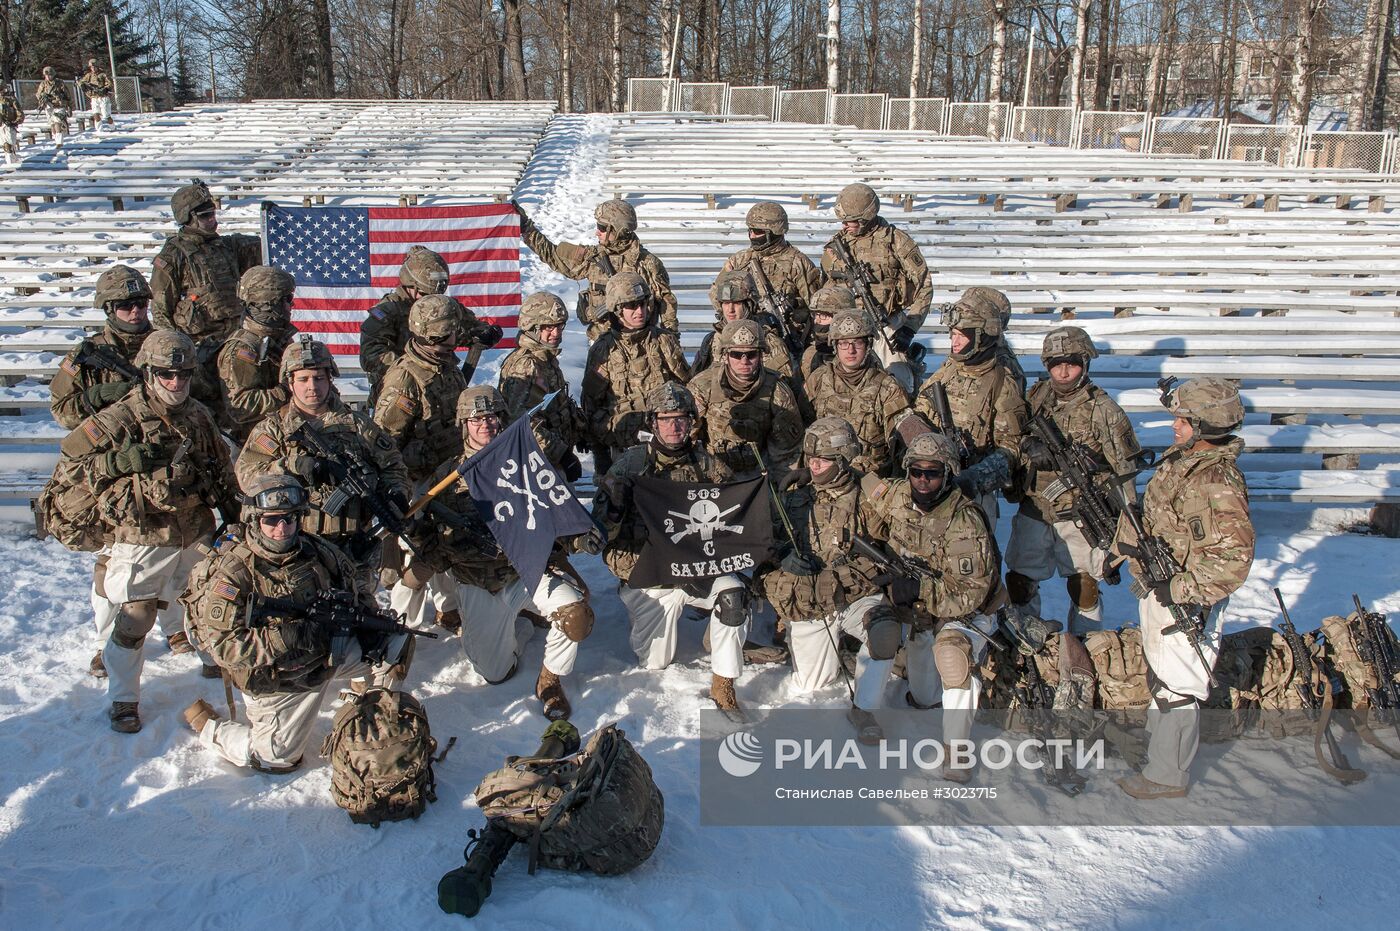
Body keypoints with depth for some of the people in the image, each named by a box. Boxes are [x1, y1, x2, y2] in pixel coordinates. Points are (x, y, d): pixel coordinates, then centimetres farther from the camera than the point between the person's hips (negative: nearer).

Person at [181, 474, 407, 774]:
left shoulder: (313, 550, -6)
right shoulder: (232, 574, -22)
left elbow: (351, 593, 9)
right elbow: (221, 644, -27)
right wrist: (287, 639, -34)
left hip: (331, 651, 5)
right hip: (277, 676, -5)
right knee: (277, 759, 5)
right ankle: (207, 726, 28)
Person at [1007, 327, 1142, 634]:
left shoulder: (1103, 410, -11)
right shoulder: (1037, 396, 2)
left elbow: (1123, 469, -8)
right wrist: (1030, 444, -6)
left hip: (1079, 516, -4)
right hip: (1033, 510, 4)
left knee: (1084, 586, 10)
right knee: (1019, 580, 12)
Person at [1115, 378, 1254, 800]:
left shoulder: (1218, 485, -27)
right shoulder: (1179, 458, 2)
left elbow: (1234, 559, -31)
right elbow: (1147, 515, 17)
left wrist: (1181, 590, -28)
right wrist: (1131, 548, 8)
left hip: (1185, 604, -9)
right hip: (1157, 590, 9)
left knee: (1176, 686, 4)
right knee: (1159, 674, 24)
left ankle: (1167, 776, 19)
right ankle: (1158, 743, 44)